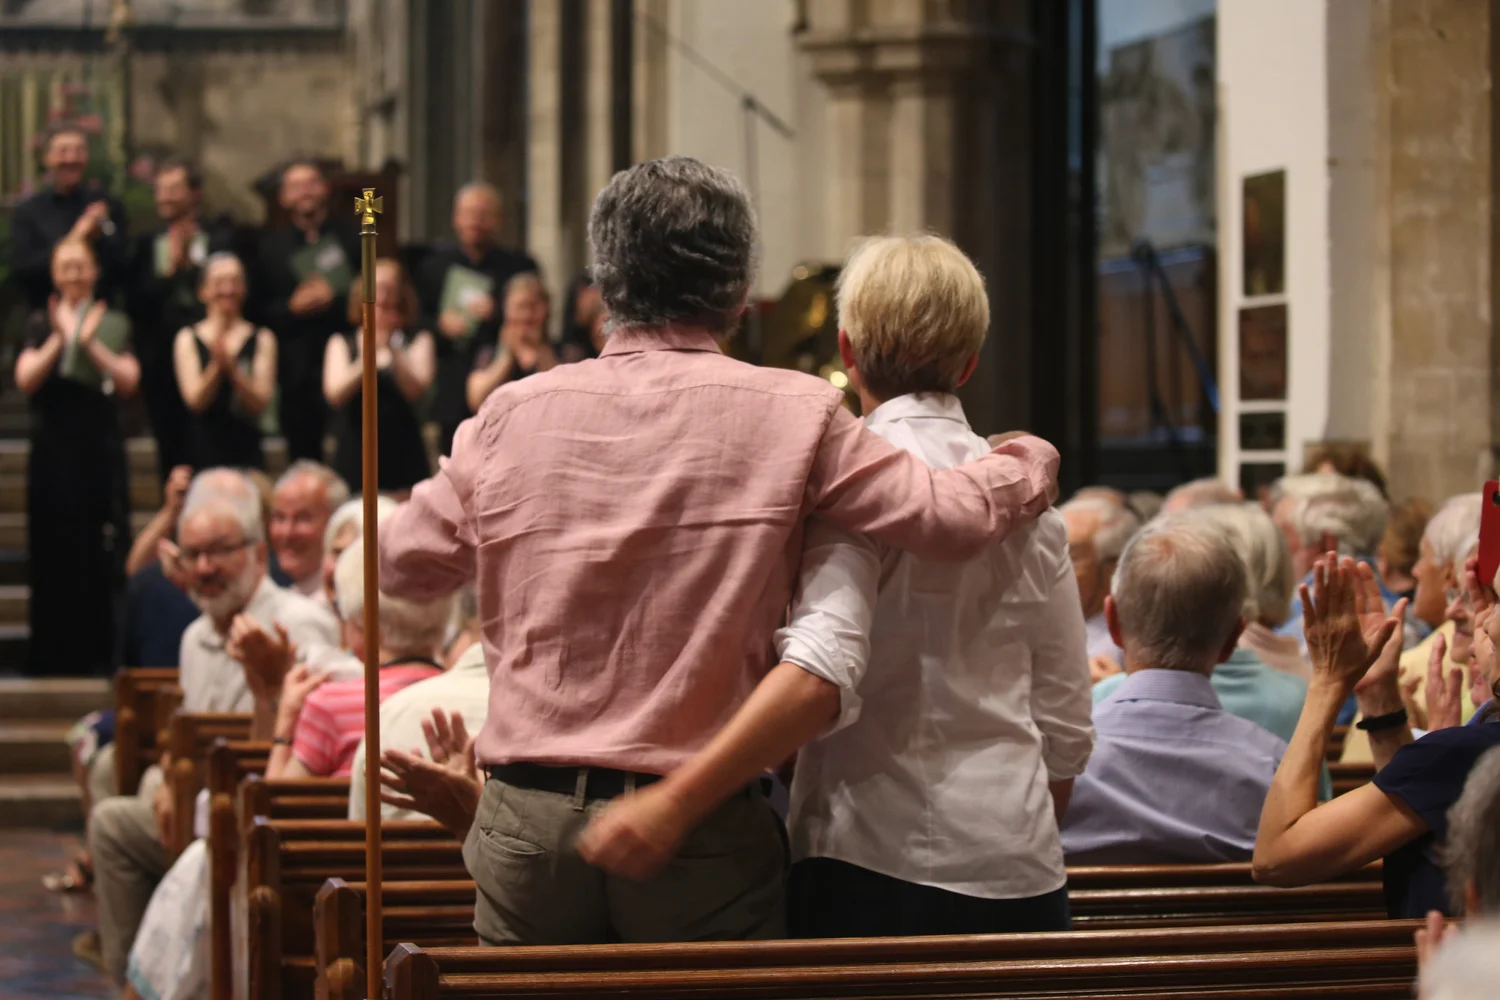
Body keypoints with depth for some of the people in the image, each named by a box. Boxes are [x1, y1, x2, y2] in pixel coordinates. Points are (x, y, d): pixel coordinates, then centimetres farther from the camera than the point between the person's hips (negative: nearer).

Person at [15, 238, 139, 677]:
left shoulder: (113, 324, 8)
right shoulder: (39, 324, 8)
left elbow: (129, 381, -5)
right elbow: (25, 379, -6)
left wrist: (90, 343, -15)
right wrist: (60, 339, -16)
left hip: (100, 447, 0)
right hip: (52, 447, 0)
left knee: (104, 555, -4)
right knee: (54, 552, -1)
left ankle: (102, 653, 1)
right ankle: (54, 654, 4)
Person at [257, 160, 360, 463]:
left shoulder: (352, 235, 9)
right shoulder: (271, 247, 12)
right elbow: (259, 312, 7)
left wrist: (335, 298, -10)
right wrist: (292, 307, -9)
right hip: (299, 376, 1)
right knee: (304, 459, 2)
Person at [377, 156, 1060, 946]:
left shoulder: (514, 414, 2)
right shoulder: (792, 416, -5)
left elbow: (403, 563, 14)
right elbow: (952, 517, -6)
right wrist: (1030, 463, 15)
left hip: (528, 821, 2)